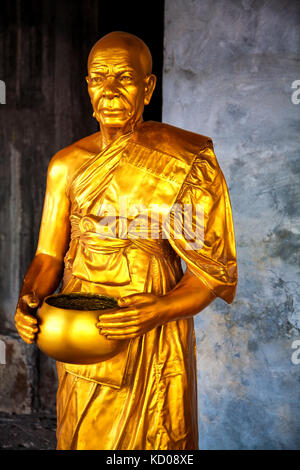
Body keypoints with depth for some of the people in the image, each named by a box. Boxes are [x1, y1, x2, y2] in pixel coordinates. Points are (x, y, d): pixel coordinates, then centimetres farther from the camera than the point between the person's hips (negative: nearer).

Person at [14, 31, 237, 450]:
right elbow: (49, 255, 4)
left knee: (149, 441, 15)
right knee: (82, 439, 20)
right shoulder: (68, 164, 0)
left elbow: (214, 270, -11)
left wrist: (156, 313, -26)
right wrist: (29, 300, -16)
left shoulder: (186, 162, -12)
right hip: (79, 335, 4)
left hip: (153, 341, -3)